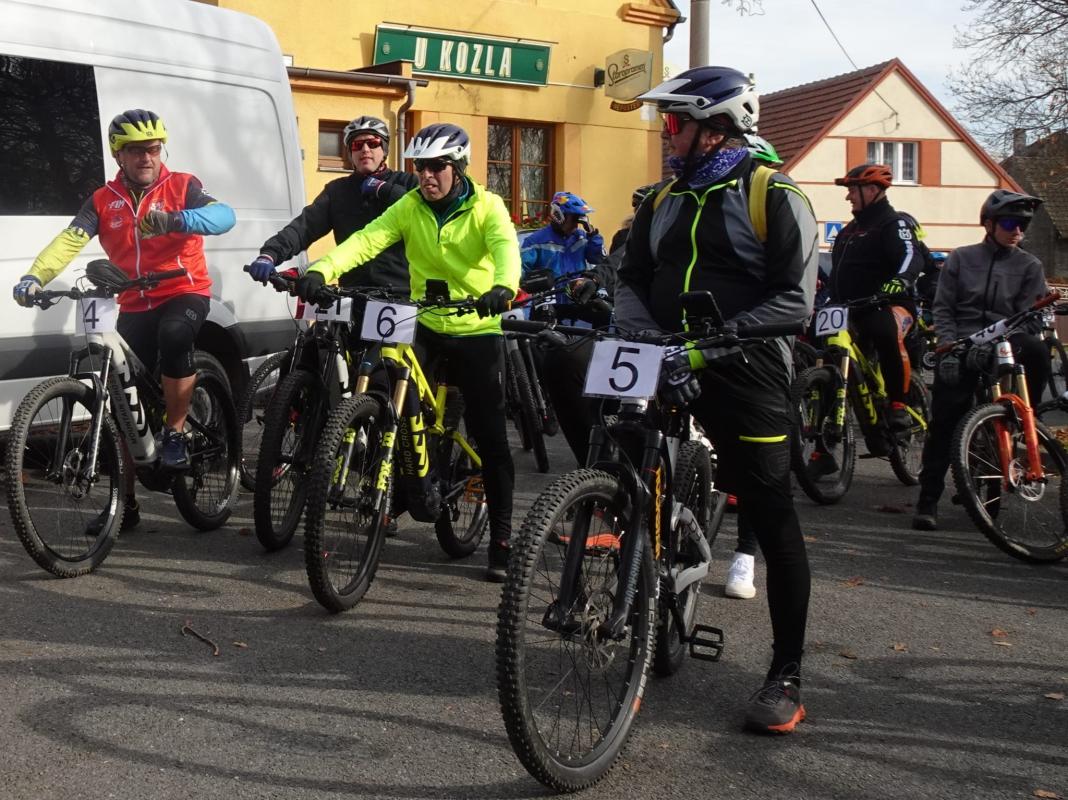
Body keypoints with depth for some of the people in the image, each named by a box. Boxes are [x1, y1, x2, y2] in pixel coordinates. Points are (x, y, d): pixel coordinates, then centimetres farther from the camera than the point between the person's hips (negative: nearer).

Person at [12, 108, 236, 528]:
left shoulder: (181, 186, -4)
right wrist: (34, 277, -29)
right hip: (135, 305, 3)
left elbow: (224, 215, -23)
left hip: (184, 293, -3)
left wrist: (176, 219, -42)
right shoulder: (104, 200, 3)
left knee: (174, 336, -38)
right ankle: (125, 500, 16)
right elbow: (69, 239, -12)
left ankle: (175, 433, -17)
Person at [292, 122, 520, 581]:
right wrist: (321, 269, -32)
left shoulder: (486, 207, -7)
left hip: (477, 329, -3)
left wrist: (503, 287, -48)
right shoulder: (409, 207, 0)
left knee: (489, 436, -1)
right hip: (424, 324, 3)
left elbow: (505, 247, -26)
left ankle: (501, 538, 8)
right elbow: (366, 240, -14)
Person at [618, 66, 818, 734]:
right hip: (668, 374, 6)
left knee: (773, 518, 1)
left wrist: (704, 348, -22)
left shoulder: (777, 200, -6)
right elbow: (632, 282, 9)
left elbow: (796, 300, -14)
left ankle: (787, 677, 10)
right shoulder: (663, 202, 14)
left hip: (744, 377, -5)